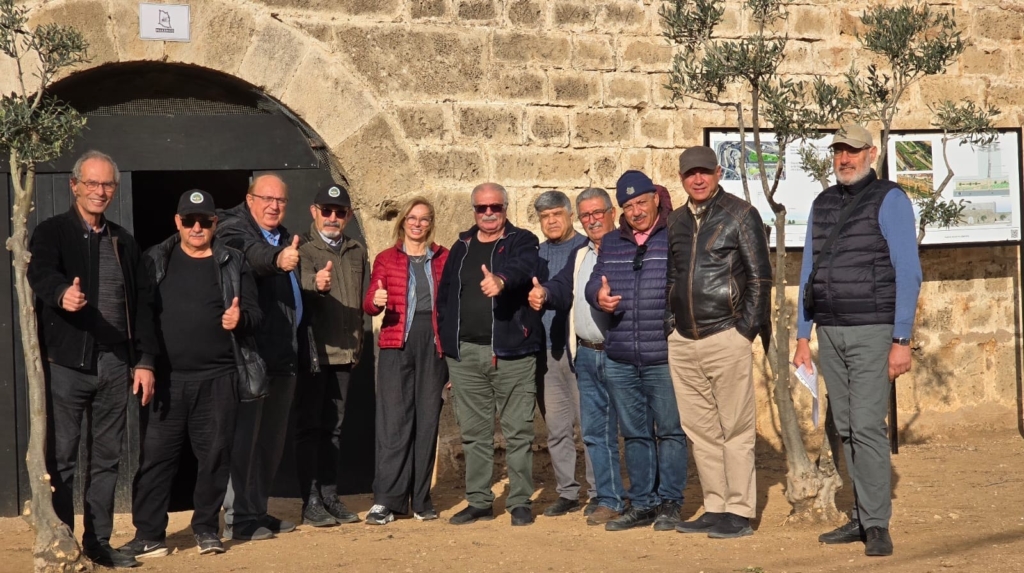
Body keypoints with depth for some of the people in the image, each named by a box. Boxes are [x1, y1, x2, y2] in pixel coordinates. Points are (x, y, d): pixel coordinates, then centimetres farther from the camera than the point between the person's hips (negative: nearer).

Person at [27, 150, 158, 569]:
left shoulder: (123, 242, 15)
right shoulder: (52, 232, 0)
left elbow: (142, 304, 14)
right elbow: (41, 273, -21)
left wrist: (145, 361, 6)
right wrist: (62, 294, -44)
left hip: (116, 364, 5)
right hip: (66, 362, -4)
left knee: (106, 459, 9)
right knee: (60, 459, -1)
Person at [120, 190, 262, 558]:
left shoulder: (233, 263, 8)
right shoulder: (155, 260, 9)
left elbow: (255, 314, 8)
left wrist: (241, 319, -15)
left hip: (217, 378, 0)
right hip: (165, 377, 0)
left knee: (215, 455, 5)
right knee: (155, 455, 0)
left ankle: (206, 528, 18)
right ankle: (149, 535, 7)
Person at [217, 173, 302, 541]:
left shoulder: (285, 238, 19)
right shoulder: (234, 230, -7)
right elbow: (252, 255, -31)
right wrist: (277, 259, -48)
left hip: (283, 355, 8)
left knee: (272, 439, 13)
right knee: (245, 435, -7)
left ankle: (258, 511, 22)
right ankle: (238, 518, -2)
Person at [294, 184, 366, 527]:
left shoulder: (358, 252, 13)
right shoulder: (302, 248, -5)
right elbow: (297, 283, -26)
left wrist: (359, 342, 12)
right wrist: (316, 283, -47)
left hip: (344, 353, 5)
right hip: (311, 351, -5)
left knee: (333, 428, 11)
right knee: (310, 427, -1)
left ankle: (330, 497, 18)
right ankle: (311, 502, 2)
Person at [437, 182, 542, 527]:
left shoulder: (521, 242, 3)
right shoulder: (461, 248, 17)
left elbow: (524, 266, -21)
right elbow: (444, 296, 18)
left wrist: (501, 279, -42)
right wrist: (448, 341, 8)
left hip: (511, 352, -4)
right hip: (465, 354, 4)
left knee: (518, 431, -1)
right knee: (474, 433, 8)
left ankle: (520, 502, 6)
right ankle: (479, 502, 16)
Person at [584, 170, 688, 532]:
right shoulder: (611, 244, 14)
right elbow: (595, 281, 19)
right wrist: (598, 296, -5)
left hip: (665, 360, -5)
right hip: (620, 361, 5)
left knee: (670, 431, 1)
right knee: (634, 434, 11)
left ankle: (670, 503, 11)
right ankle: (641, 505, 20)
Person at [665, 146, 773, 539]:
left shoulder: (741, 215, -1)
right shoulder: (676, 221, 14)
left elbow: (760, 276, -3)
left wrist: (747, 329, -9)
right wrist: (671, 324, 12)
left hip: (725, 337, -6)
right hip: (682, 343, 6)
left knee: (736, 429, -3)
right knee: (699, 429, 9)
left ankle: (739, 512, 2)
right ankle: (715, 507, 16)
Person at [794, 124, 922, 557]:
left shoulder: (889, 200, -5)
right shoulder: (822, 204, 13)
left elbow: (908, 273, -10)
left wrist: (902, 340, -15)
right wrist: (802, 336, 11)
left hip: (872, 330, -6)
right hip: (830, 332, 6)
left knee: (867, 425, -12)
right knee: (845, 428, 7)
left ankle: (877, 524, -5)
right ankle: (861, 517, 14)